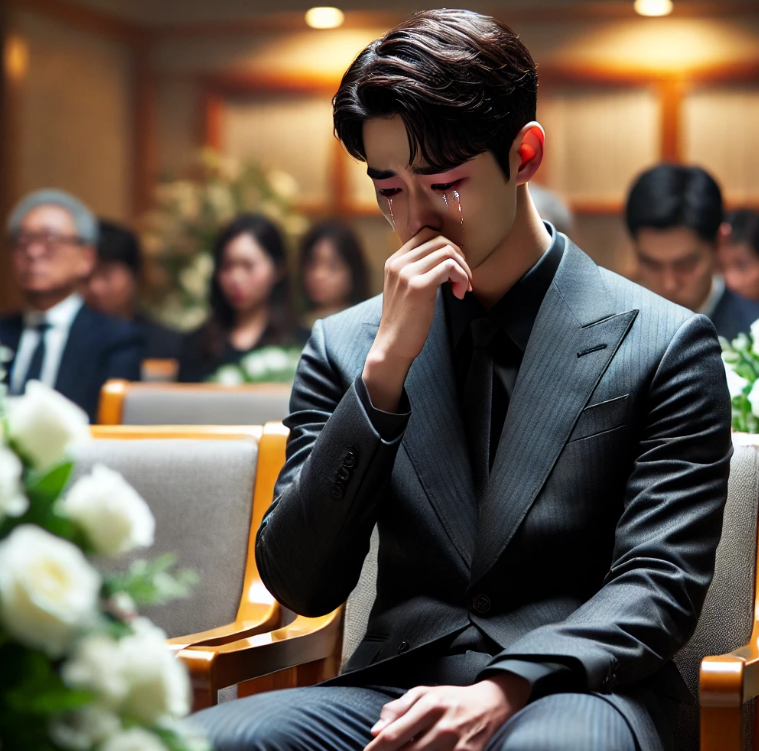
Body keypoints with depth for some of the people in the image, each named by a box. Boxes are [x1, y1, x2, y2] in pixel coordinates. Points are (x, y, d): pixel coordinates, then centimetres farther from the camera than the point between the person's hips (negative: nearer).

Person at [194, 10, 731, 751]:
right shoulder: (343, 348, 13)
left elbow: (657, 581, 0)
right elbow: (300, 586, 4)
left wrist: (505, 689, -19)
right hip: (394, 689, 3)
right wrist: (386, 364, -5)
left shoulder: (666, 346, 5)